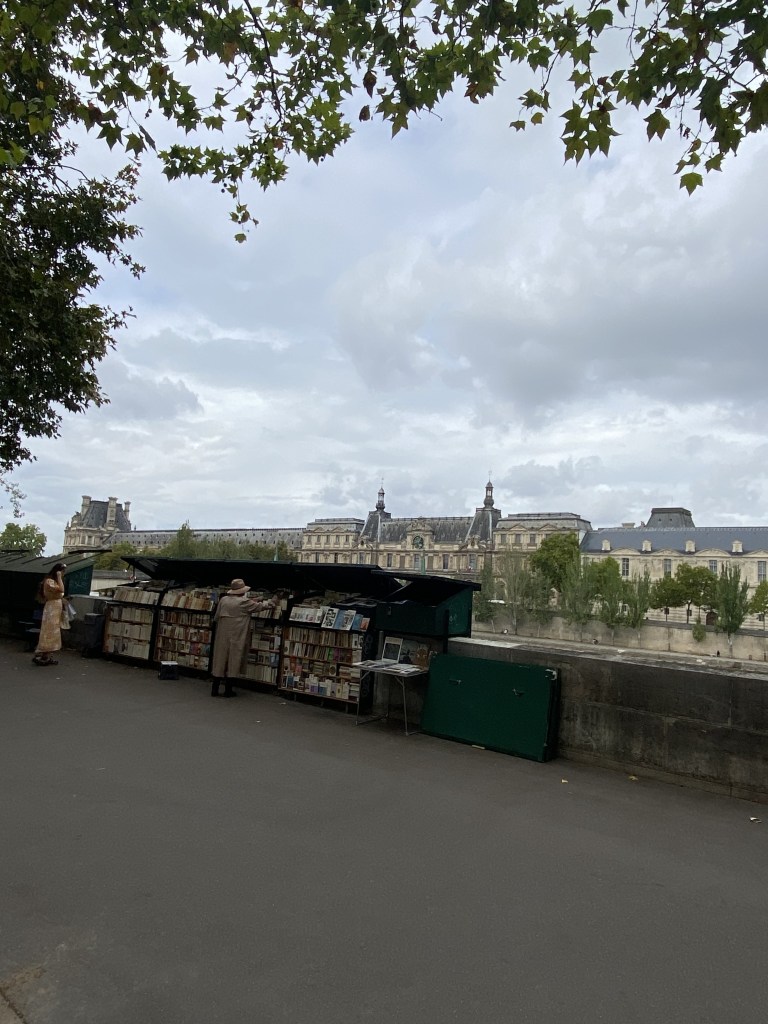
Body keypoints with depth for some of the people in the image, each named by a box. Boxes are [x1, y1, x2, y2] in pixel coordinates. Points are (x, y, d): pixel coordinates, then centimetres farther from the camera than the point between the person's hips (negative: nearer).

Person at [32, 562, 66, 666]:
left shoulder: (55, 581, 16)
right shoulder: (49, 581, -13)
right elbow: (61, 589, -27)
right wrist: (59, 577, -19)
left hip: (57, 610, 10)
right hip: (51, 609, -10)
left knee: (53, 633, 9)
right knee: (48, 633, -9)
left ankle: (47, 657, 12)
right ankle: (38, 656, -5)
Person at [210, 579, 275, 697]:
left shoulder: (223, 600, 3)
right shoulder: (244, 602, -10)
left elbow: (216, 618, 8)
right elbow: (260, 606, 1)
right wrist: (272, 602, 17)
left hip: (222, 636, 5)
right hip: (236, 637, -5)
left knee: (220, 659, 9)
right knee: (232, 661, 4)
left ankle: (215, 689, 13)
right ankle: (228, 690, 9)